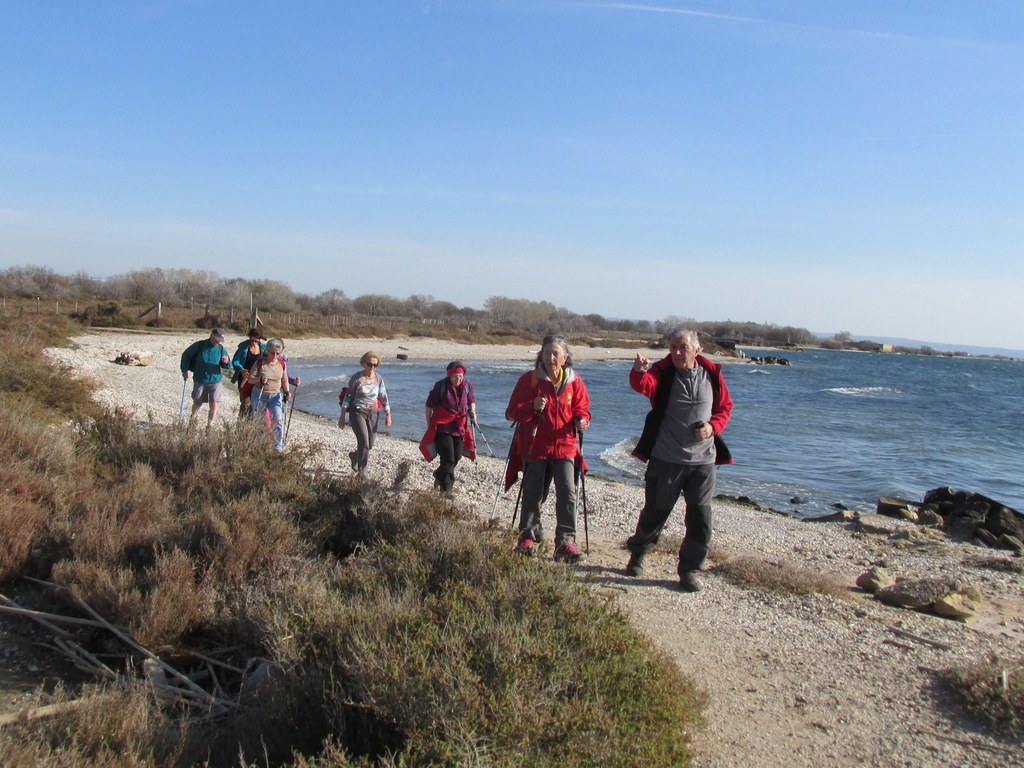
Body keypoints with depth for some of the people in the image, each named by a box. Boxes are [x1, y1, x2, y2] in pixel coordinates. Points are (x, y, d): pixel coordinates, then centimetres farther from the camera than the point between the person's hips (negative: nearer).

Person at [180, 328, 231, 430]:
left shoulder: (221, 349, -3)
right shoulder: (200, 345, -8)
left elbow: (227, 365, 3)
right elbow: (186, 355, 4)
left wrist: (227, 362, -21)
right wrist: (185, 370, 2)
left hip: (215, 380, 1)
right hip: (200, 380, -1)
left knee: (213, 404, -10)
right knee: (197, 403, 11)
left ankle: (209, 426, 5)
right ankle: (192, 419, 40)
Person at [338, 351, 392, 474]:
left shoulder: (378, 378, 3)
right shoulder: (356, 378, -7)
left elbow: (384, 397, 6)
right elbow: (347, 397, -4)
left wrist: (388, 414, 0)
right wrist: (342, 416, -5)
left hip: (373, 414, 4)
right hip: (358, 413, -4)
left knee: (369, 445, 9)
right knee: (364, 442, -18)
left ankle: (355, 456, 42)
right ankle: (362, 472, -6)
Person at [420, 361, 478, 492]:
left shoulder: (467, 385, -3)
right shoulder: (441, 386, -13)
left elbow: (471, 400, 17)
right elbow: (429, 406, -3)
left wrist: (472, 411, -3)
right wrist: (430, 425, -2)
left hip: (459, 427, 5)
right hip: (442, 427, -5)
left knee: (456, 457, 10)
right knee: (448, 459, -11)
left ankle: (439, 475, 37)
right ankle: (446, 489, -2)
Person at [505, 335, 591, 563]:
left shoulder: (574, 382, 0)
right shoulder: (529, 379, -5)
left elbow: (582, 409, 11)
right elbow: (512, 412, -5)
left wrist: (581, 421, -12)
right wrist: (533, 407, -23)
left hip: (564, 446, 1)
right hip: (535, 446, -1)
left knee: (567, 493, -8)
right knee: (533, 493, 7)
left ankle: (565, 542, -1)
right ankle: (528, 535, 26)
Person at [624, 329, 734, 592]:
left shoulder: (712, 374, 2)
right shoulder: (662, 372, -7)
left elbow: (725, 407, 12)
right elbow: (643, 384, -29)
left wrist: (713, 426, -8)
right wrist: (639, 372, -52)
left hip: (703, 461, 2)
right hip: (665, 459, -2)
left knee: (700, 519, 3)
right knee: (655, 512, 10)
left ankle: (689, 570, 18)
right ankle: (637, 554, 34)